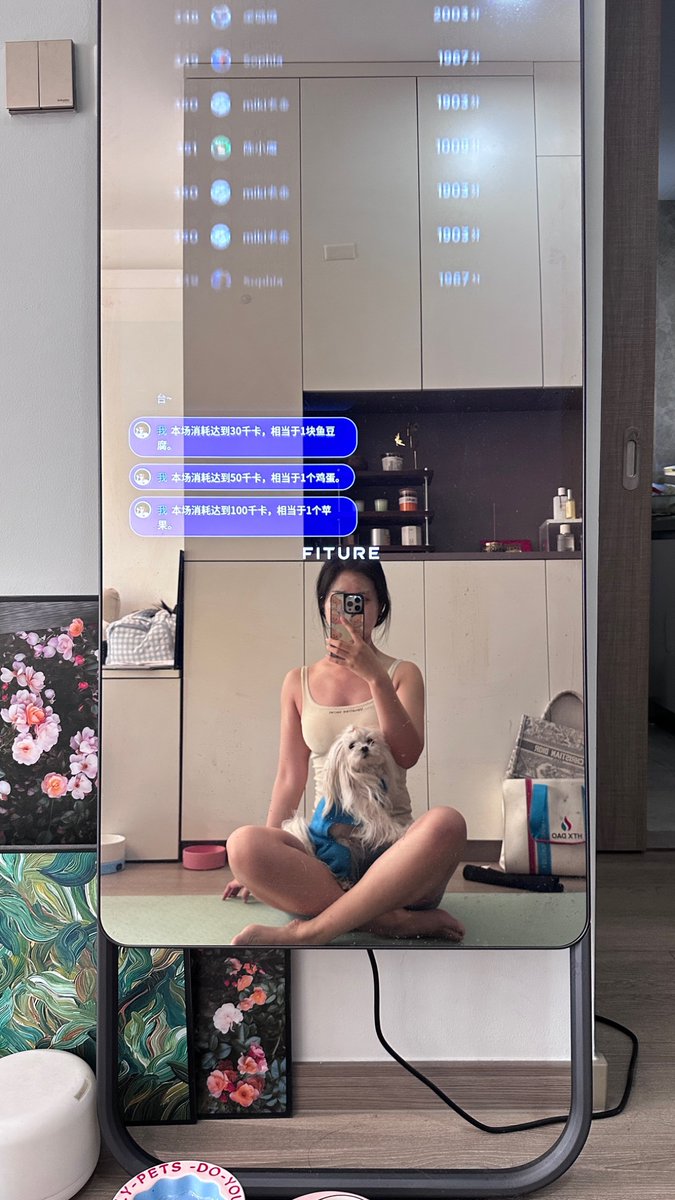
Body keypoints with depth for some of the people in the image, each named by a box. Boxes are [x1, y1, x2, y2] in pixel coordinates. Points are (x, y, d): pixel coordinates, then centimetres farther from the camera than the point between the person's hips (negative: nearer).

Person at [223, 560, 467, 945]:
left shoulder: (402, 674, 9)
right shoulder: (299, 682, 13)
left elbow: (408, 754, -7)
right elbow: (290, 778, 14)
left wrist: (374, 676, -16)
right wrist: (263, 862, 10)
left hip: (391, 844, -1)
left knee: (446, 823, -36)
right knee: (244, 844, -31)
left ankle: (312, 930, -31)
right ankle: (397, 921, -27)